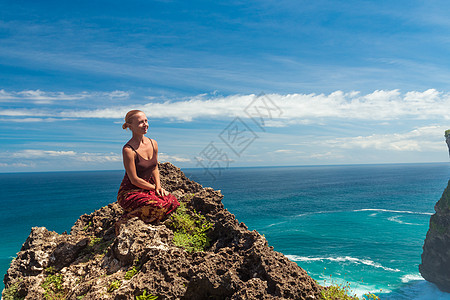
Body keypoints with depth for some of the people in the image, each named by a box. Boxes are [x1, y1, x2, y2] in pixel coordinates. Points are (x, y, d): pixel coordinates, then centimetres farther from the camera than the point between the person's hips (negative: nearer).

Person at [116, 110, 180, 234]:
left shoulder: (153, 144, 2)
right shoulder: (128, 150, -20)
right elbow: (134, 180, -18)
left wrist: (158, 186, -2)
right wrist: (154, 188, -12)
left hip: (148, 188, 7)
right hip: (129, 192, -7)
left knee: (172, 201, -13)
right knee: (157, 205, -30)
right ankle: (123, 222, -8)